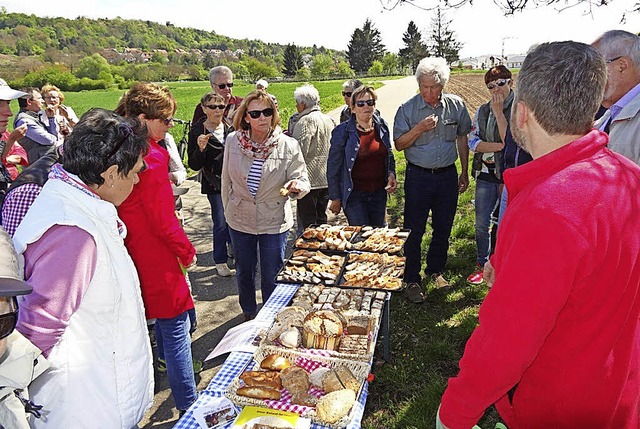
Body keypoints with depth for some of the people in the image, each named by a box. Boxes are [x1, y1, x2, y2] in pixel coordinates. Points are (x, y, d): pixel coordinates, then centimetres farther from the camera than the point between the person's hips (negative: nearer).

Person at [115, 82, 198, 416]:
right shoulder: (153, 158, -23)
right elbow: (164, 221, -21)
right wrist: (187, 250, -6)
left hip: (134, 255, 9)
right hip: (158, 263, -8)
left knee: (162, 320, 26)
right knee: (175, 329, 4)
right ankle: (188, 405, 19)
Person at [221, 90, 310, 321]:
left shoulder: (288, 145, -12)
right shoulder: (233, 141, -6)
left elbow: (303, 180, -9)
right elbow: (226, 180, 5)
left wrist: (296, 186, -32)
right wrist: (228, 210, 9)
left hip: (274, 221, -2)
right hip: (240, 220, 3)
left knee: (272, 276, 9)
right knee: (244, 271, 21)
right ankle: (248, 313, 46)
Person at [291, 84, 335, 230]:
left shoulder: (306, 121, -14)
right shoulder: (329, 119, 11)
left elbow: (300, 151, -21)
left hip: (311, 179, -8)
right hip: (326, 178, 9)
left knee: (307, 221, 0)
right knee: (321, 217, 19)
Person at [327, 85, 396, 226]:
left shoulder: (382, 126, 5)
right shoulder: (342, 132, -9)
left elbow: (389, 155, 19)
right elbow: (333, 166, -5)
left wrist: (391, 174, 0)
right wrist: (335, 198, -5)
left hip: (379, 192, 5)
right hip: (354, 194, -5)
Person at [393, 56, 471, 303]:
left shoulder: (456, 105, 1)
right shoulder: (407, 109, -6)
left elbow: (462, 140, 11)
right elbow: (399, 144, -5)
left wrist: (464, 173, 13)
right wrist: (419, 129, -21)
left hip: (447, 176, 3)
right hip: (418, 176, -2)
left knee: (443, 229, 13)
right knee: (414, 231, 2)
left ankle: (435, 271, 34)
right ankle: (412, 280, 16)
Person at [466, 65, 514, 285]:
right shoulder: (483, 111, 9)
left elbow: (510, 141, -18)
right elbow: (473, 142, 0)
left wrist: (499, 112, -15)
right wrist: (499, 146, -14)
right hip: (486, 174, 5)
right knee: (481, 224, 12)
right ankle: (482, 264, 29)